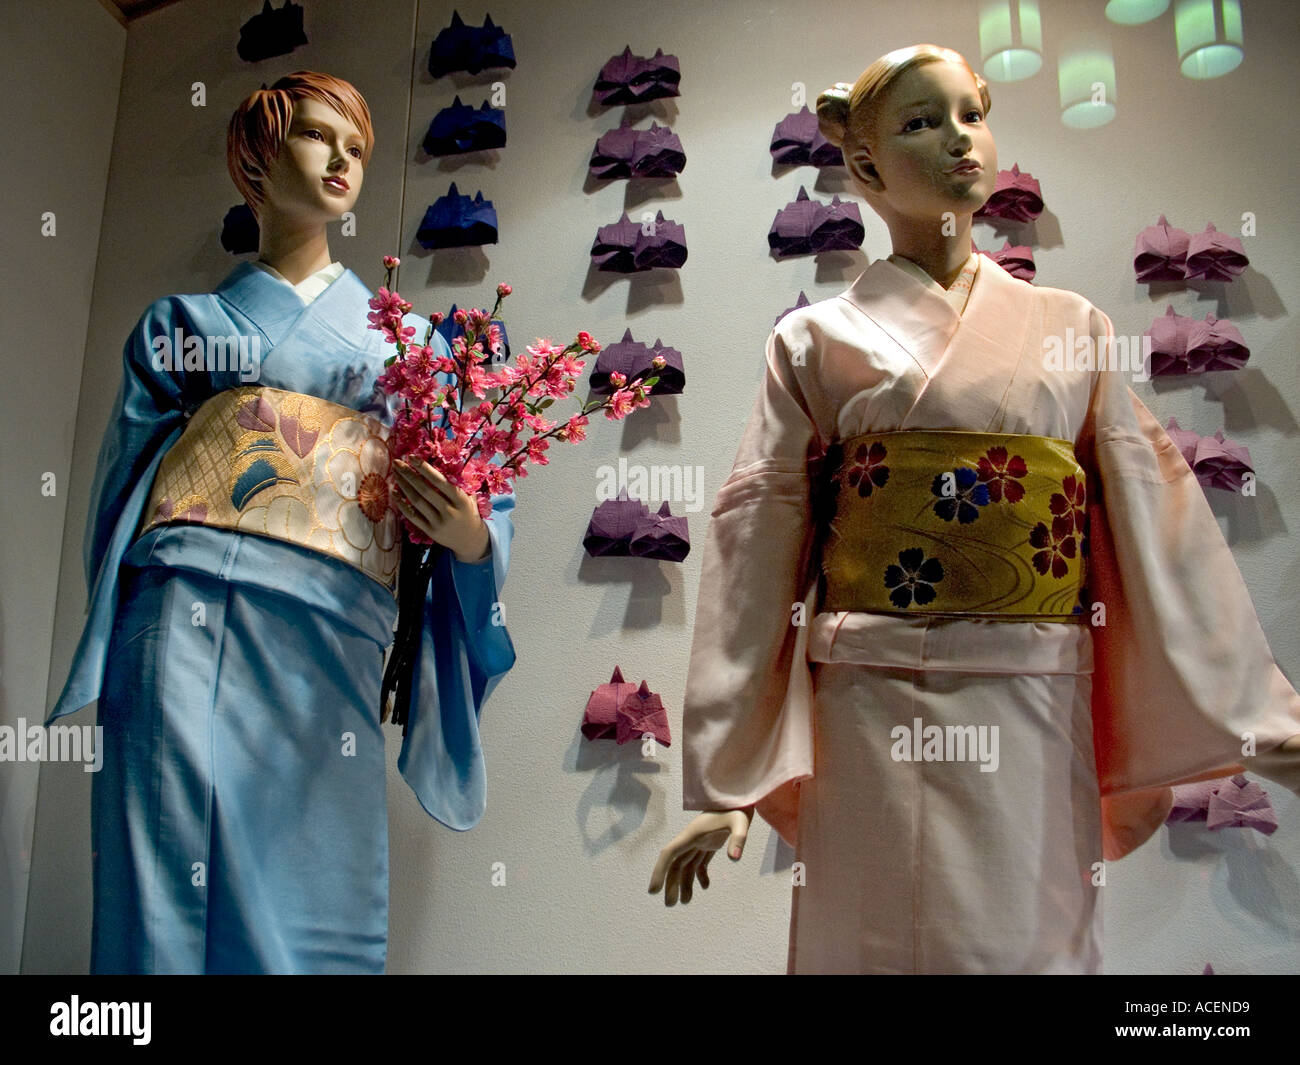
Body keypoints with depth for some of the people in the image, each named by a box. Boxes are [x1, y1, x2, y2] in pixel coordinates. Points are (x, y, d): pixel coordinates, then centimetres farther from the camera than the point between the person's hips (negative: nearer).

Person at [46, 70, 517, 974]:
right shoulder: (182, 322, 20)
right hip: (189, 613, 0)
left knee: (314, 897, -3)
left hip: (328, 628, 0)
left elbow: (466, 495, 12)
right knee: (170, 891, -5)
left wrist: (471, 537, -11)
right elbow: (125, 486, 14)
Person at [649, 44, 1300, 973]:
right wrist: (721, 782, -4)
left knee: (1030, 945, 7)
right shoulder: (819, 341, 5)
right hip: (873, 719, -2)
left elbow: (1156, 525, 8)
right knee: (882, 944, 4)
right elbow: (755, 550, -1)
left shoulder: (1072, 328, 12)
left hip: (1034, 722, 2)